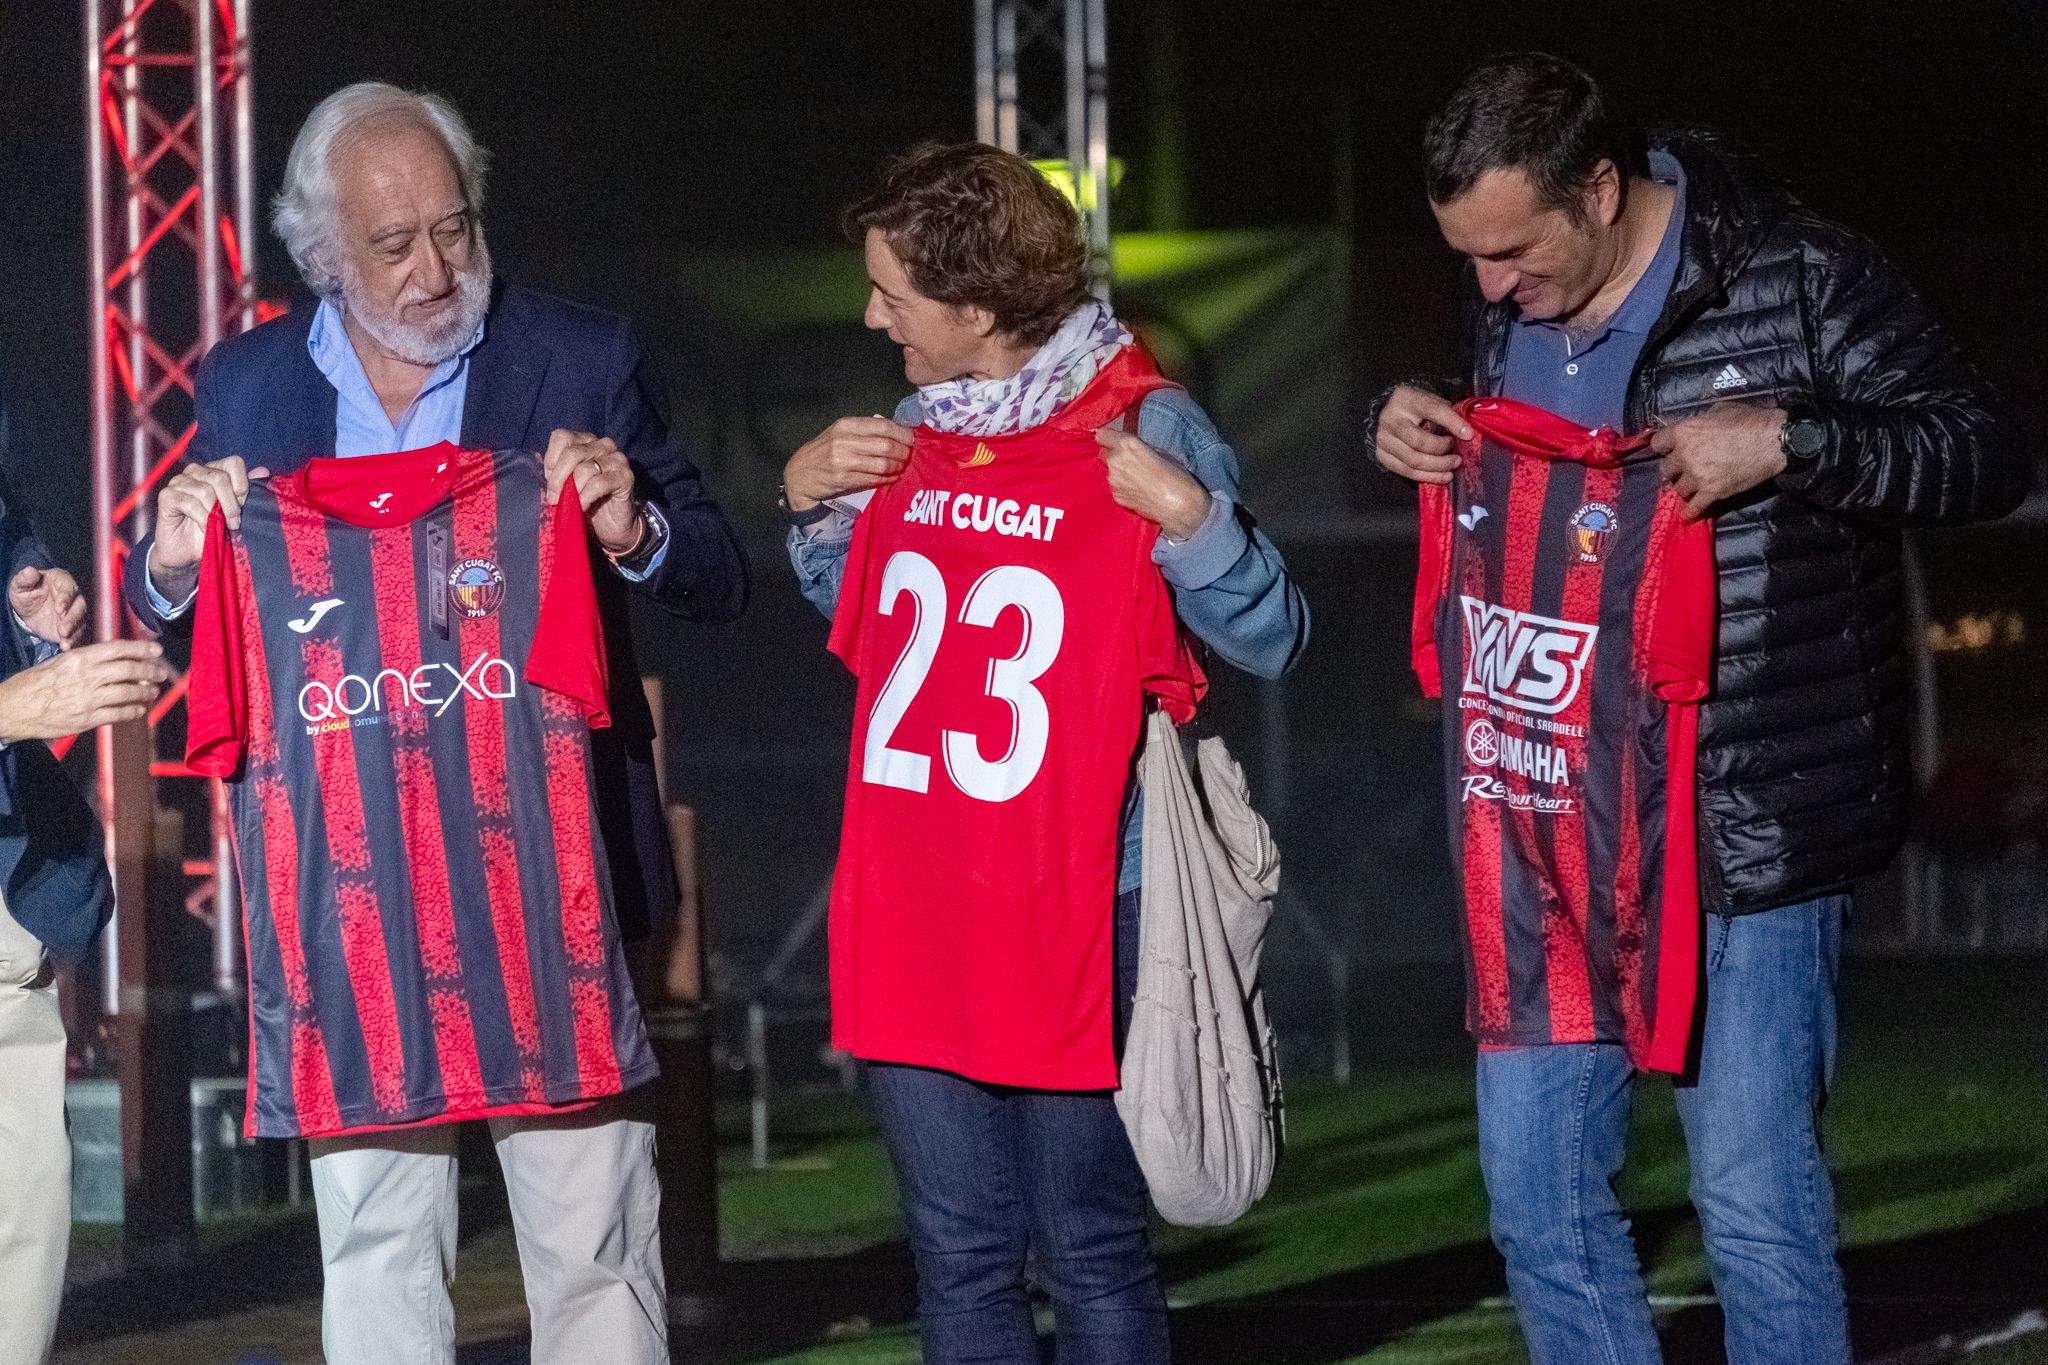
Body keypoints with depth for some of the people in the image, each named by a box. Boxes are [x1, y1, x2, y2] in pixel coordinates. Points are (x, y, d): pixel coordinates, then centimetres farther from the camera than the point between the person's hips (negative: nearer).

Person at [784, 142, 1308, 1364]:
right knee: (960, 1253, 9)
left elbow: (1274, 641, -6)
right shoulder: (913, 435, 11)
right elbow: (855, 619, 27)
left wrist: (1188, 516, -22)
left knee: (1088, 1247, 1)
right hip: (914, 903, 6)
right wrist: (813, 500, 9)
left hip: (1074, 906, -6)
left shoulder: (1139, 430, -7)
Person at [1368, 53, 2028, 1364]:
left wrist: (1787, 441, -24)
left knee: (1757, 1205, -2)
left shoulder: (1799, 279, -12)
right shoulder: (1507, 304, 7)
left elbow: (1985, 453, -9)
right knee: (1536, 1192, 10)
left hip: (1747, 827, -6)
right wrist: (1405, 431, 2)